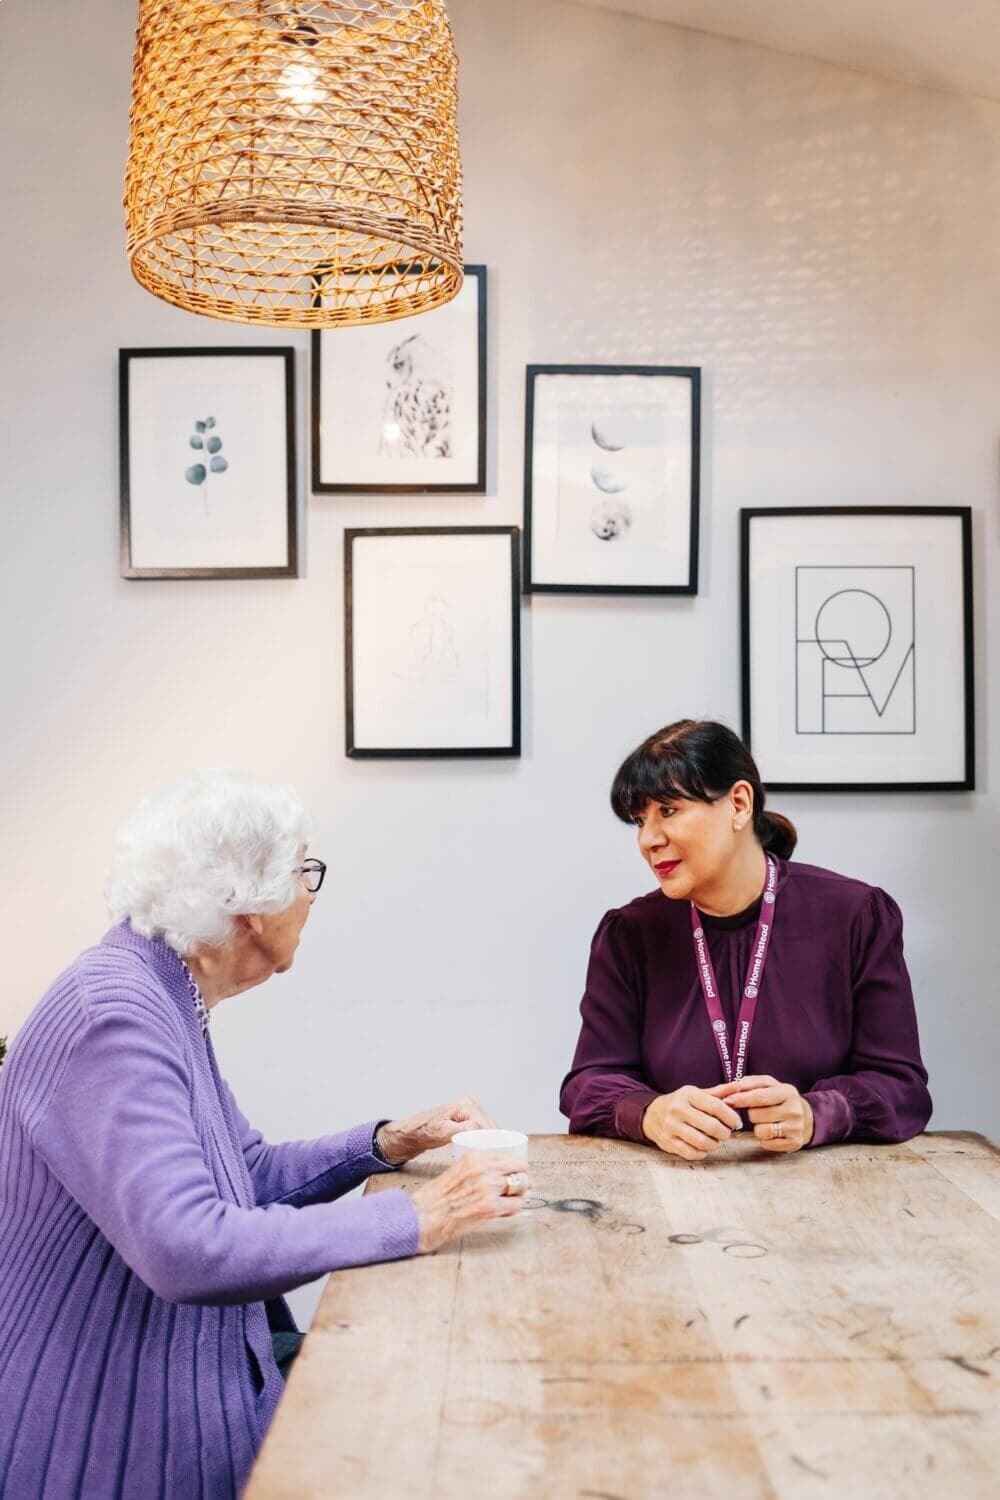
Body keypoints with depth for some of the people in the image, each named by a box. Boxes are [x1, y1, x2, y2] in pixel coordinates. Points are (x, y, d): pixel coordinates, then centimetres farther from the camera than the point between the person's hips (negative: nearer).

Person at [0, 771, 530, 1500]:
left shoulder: (168, 999, 6)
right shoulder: (114, 1016, -25)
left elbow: (250, 1175, 14)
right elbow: (188, 1248, -35)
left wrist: (387, 1143, -1)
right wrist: (415, 1219, -29)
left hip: (194, 1371, 9)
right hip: (119, 1431, -9)